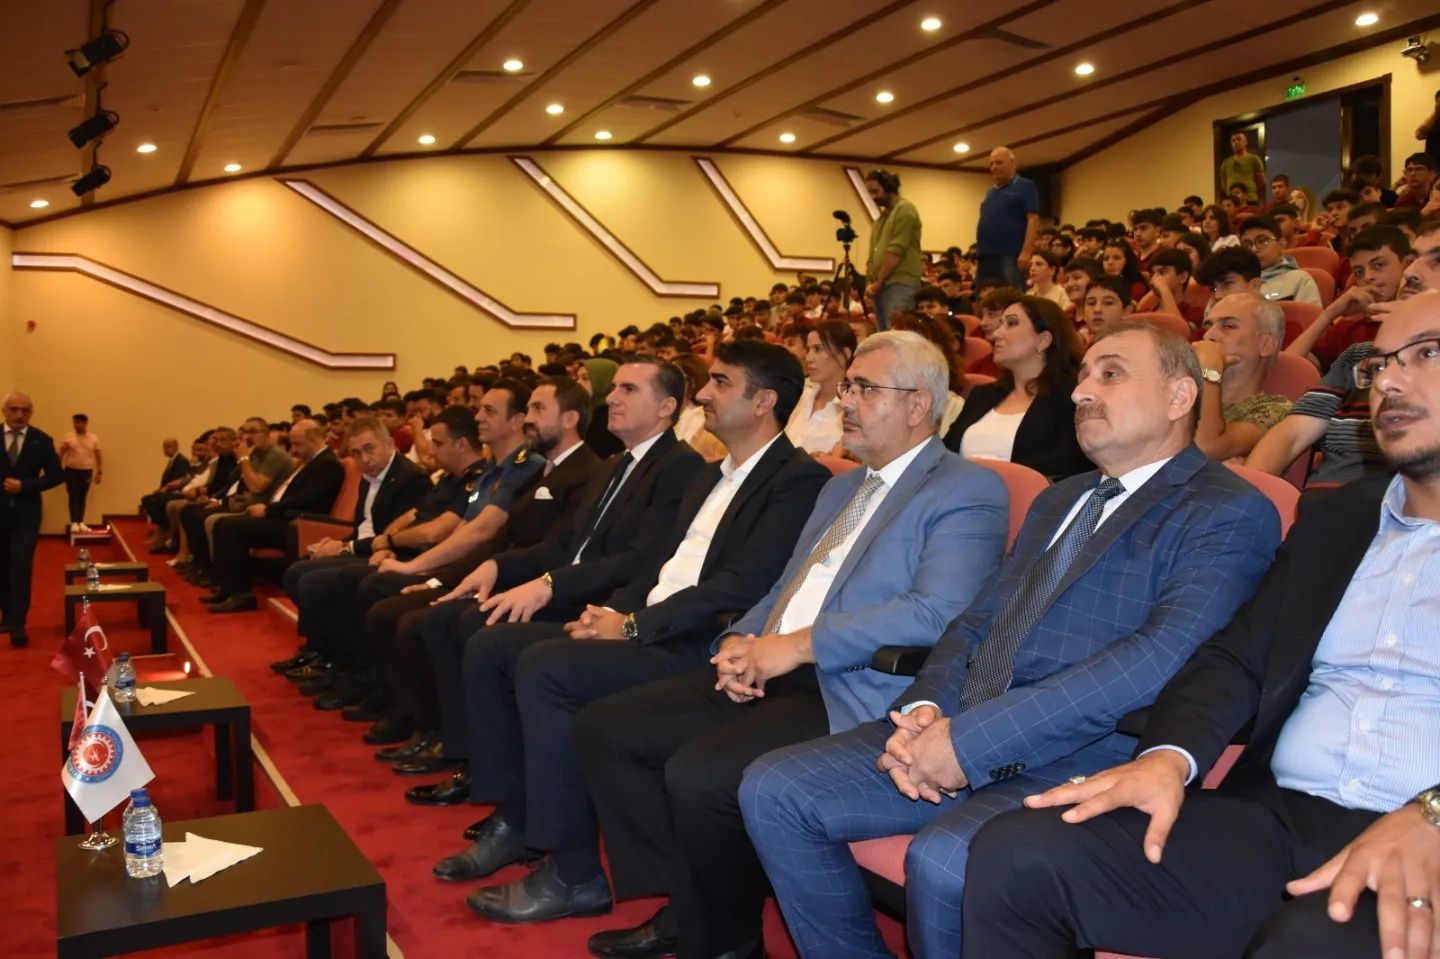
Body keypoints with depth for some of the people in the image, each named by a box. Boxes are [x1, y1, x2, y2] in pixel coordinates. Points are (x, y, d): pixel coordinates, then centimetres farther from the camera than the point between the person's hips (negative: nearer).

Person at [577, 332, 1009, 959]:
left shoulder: (968, 492, -6)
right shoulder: (842, 486, 23)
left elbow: (936, 613, -21)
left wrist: (796, 646, -19)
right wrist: (740, 642, 0)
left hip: (850, 697, -9)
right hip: (771, 673, 9)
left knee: (697, 772, -29)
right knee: (604, 728, -2)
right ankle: (685, 906, 10)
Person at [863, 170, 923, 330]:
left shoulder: (904, 210, -5)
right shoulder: (882, 215, 22)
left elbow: (896, 251, -13)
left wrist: (879, 282, -8)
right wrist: (869, 282, 8)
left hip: (900, 285, -9)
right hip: (881, 287, 9)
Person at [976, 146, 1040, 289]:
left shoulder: (1025, 187, 1)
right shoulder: (990, 192, 23)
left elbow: (1033, 219, -8)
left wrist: (1026, 251, -19)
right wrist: (978, 256, 16)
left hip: (1010, 256, -7)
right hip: (985, 257, 8)